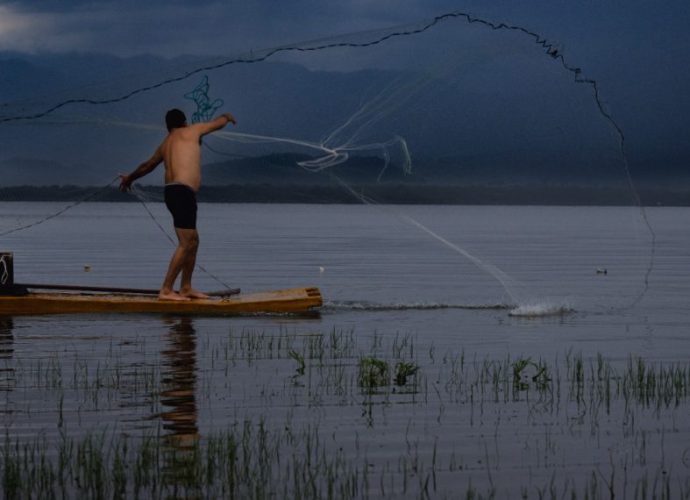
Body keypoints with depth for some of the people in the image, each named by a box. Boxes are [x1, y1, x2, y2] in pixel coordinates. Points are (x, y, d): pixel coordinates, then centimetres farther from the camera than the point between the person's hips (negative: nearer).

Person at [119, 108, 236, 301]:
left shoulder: (166, 144, 22)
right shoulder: (192, 131, 5)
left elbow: (148, 164, 38)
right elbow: (218, 123, 19)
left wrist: (130, 177, 56)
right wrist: (227, 117, 43)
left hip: (172, 191, 8)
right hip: (183, 192, -8)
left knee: (193, 241, 17)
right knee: (186, 244, -10)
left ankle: (186, 288, 22)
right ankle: (166, 291, -14)